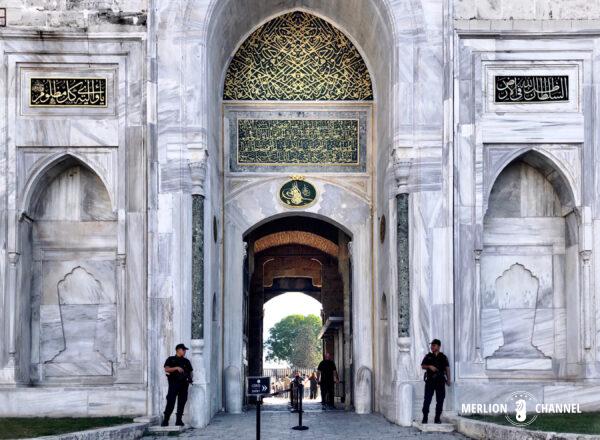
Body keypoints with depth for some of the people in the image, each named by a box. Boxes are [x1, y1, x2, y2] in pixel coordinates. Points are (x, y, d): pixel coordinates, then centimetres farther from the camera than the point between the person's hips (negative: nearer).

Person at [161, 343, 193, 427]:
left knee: (182, 402, 1)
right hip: (174, 383, -4)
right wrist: (176, 368, -18)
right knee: (170, 402, -10)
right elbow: (166, 369, -6)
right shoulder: (171, 359, 7)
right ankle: (165, 420, -7)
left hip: (184, 384, 4)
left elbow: (190, 371, 20)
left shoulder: (186, 361, 19)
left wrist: (190, 377, -1)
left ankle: (179, 420, 6)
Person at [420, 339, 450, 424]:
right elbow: (423, 366, 8)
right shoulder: (428, 356, 10)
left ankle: (437, 418, 7)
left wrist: (448, 379, -2)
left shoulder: (443, 357, 8)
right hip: (430, 380, 0)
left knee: (440, 400, 1)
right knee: (427, 399, -5)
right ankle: (425, 418, -2)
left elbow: (447, 368, 7)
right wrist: (429, 366, -12)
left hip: (440, 380, 0)